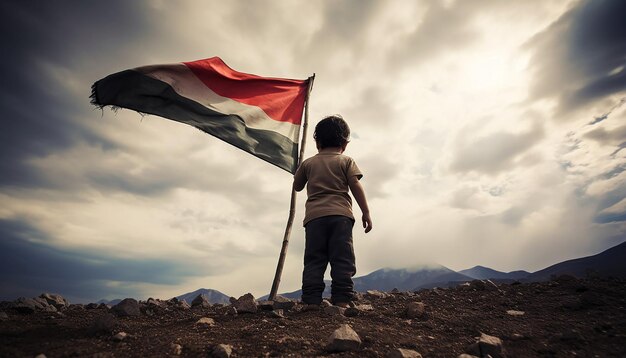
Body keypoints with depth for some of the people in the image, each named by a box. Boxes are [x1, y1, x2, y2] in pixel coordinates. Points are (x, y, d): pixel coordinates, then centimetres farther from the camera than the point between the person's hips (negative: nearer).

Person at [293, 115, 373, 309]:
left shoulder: (308, 163, 16)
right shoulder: (346, 161, 10)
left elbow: (297, 186, 25)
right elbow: (356, 186, -1)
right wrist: (366, 212, 1)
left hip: (314, 216, 2)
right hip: (340, 215, -1)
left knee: (314, 260, 1)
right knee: (342, 259, -2)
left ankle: (311, 300, -4)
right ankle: (341, 299, -8)